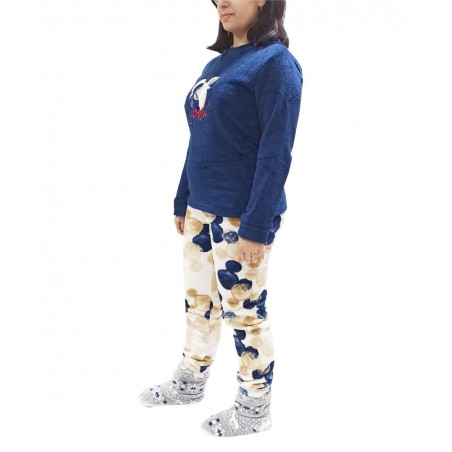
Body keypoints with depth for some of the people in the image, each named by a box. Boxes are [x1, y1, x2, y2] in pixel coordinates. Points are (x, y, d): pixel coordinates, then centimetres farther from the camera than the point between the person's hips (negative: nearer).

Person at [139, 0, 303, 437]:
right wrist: (182, 202, 18)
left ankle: (254, 409, 20)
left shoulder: (275, 61, -12)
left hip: (242, 217, -8)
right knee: (198, 300, 18)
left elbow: (276, 151, -18)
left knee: (244, 312, 3)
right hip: (201, 211, 8)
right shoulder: (217, 63, 13)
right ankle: (190, 381, 37)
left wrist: (257, 226, -20)